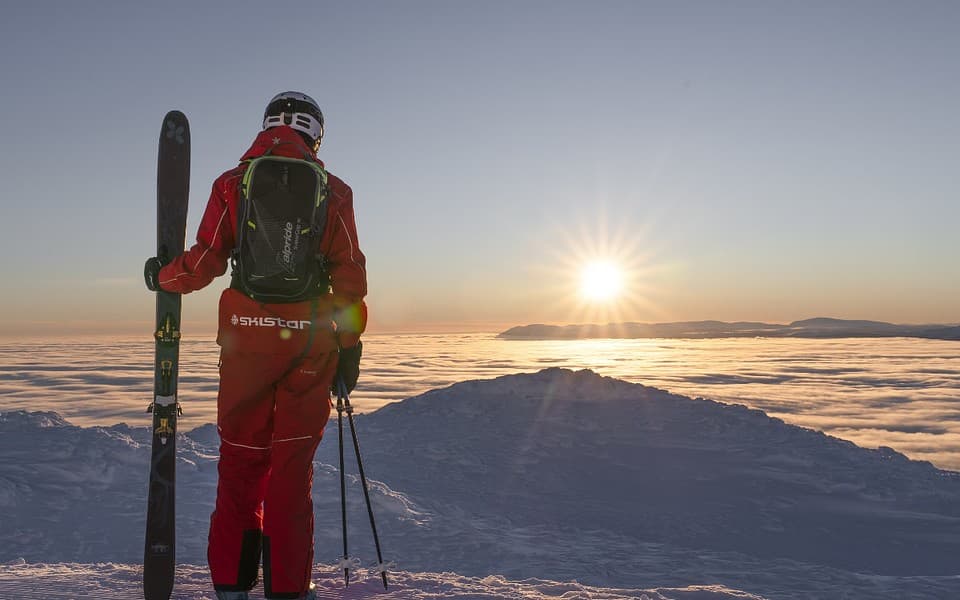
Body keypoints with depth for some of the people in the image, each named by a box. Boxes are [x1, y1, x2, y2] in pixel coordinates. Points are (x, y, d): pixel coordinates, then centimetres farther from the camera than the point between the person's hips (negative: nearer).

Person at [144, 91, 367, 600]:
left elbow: (206, 261, -2)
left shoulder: (232, 183, 5)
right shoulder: (332, 191, 4)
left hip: (246, 335, 1)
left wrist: (162, 277, 19)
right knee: (292, 464, 7)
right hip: (310, 339, 0)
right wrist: (349, 345, 6)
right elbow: (349, 273, 0)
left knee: (240, 459, 11)